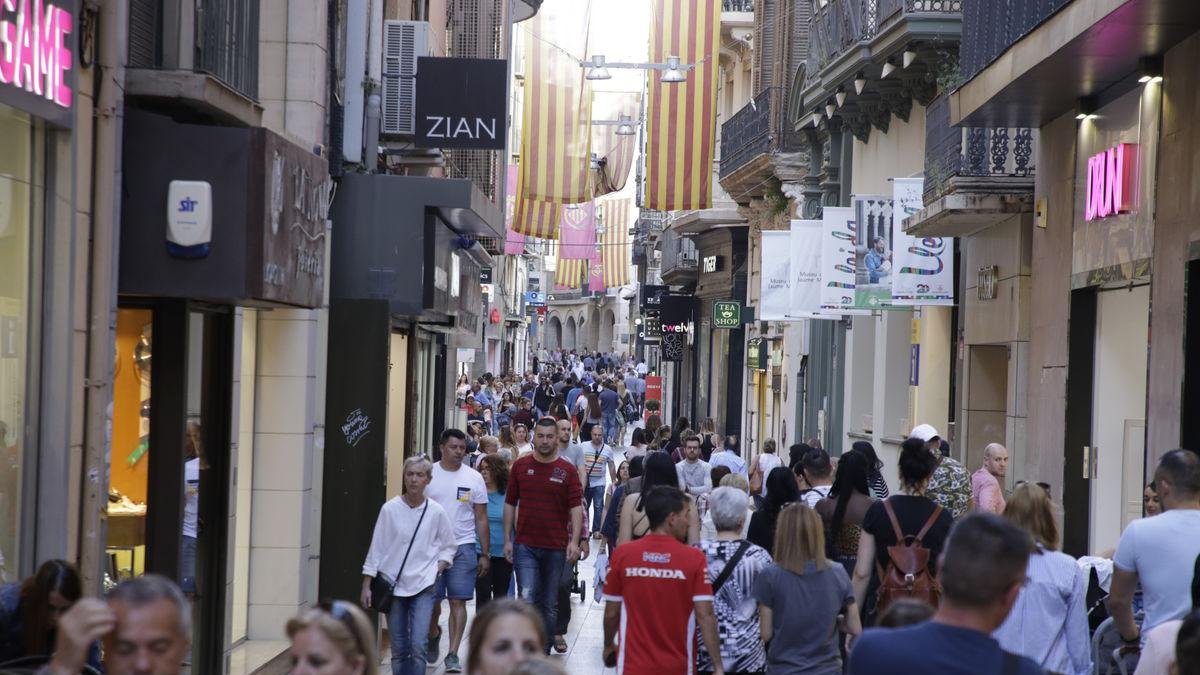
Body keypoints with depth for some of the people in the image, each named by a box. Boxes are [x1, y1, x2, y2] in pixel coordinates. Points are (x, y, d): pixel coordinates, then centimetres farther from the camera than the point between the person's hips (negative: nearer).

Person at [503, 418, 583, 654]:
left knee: (550, 604, 9)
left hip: (556, 546, 0)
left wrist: (574, 541, -16)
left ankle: (544, 652, 21)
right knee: (527, 599, -12)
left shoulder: (568, 470, 0)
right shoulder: (520, 466, 4)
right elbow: (510, 503, 8)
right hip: (525, 545, 0)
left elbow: (576, 507, -5)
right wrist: (507, 539, 4)